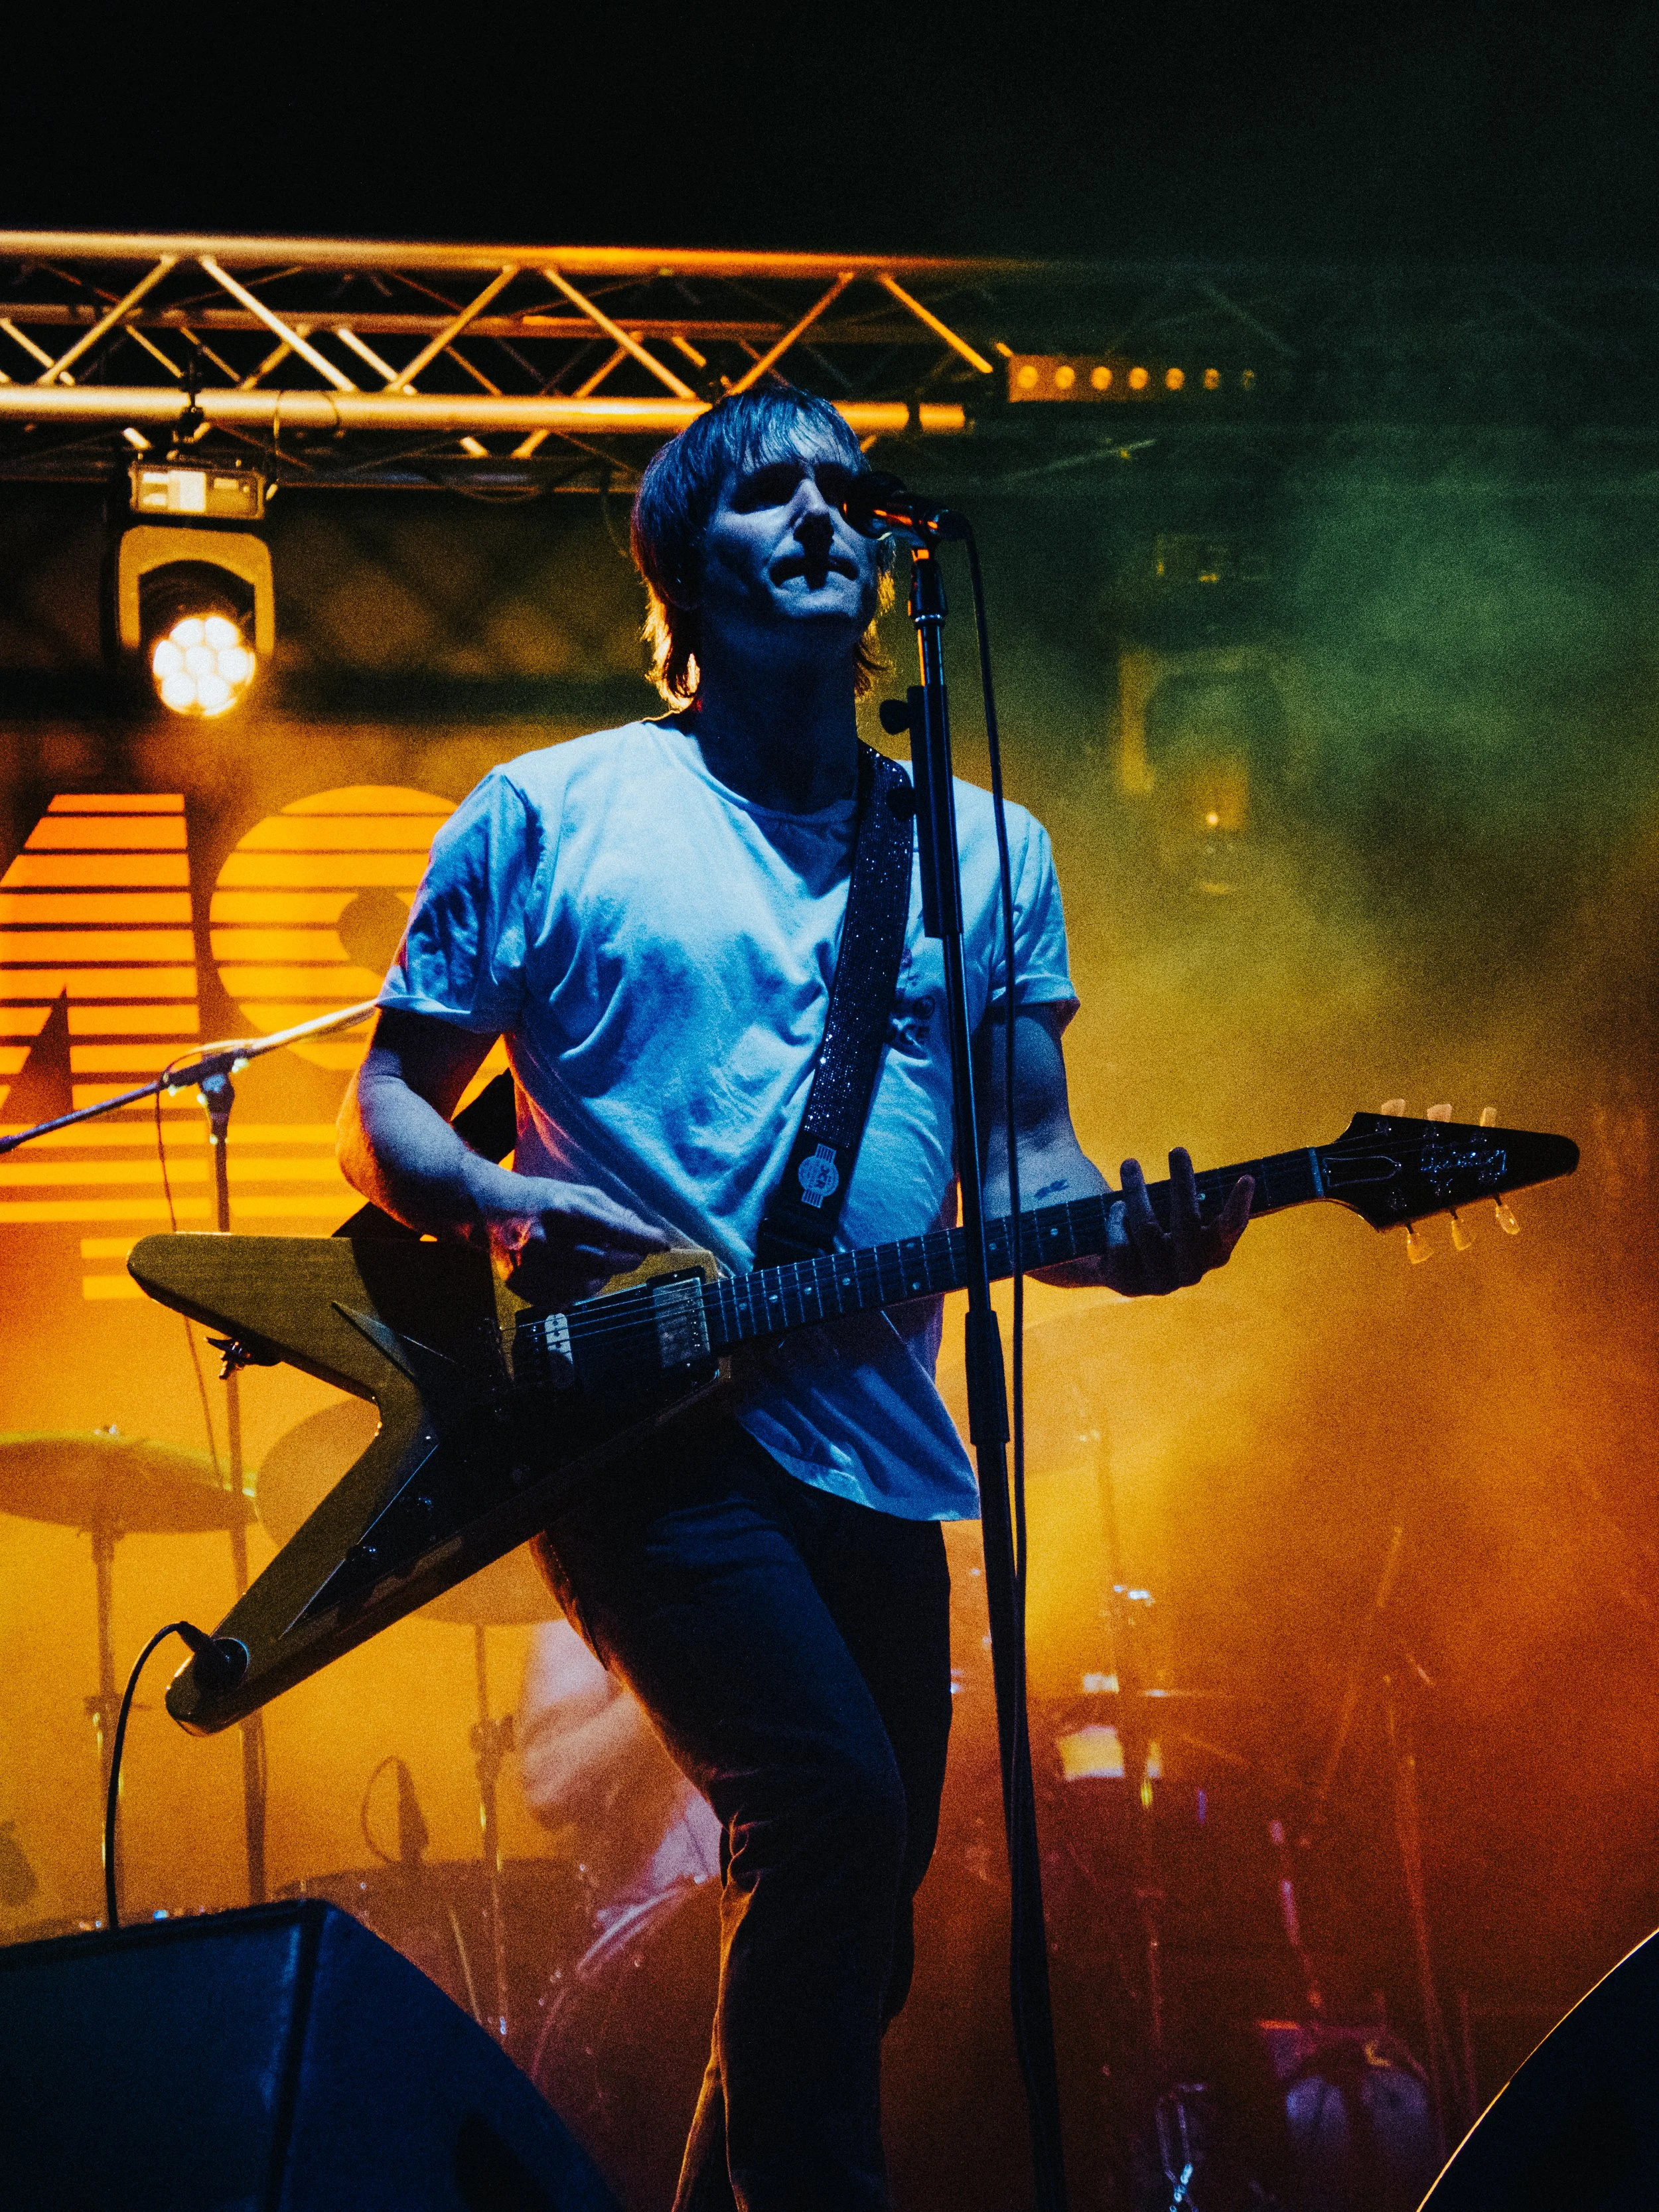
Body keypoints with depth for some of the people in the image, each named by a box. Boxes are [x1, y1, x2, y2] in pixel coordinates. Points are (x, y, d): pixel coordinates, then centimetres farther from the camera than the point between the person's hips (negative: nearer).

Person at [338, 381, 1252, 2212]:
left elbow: (1027, 1152, 13)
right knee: (835, 1806, -25)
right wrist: (500, 1207, -16)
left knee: (844, 1931, 8)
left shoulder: (985, 850, 15)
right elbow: (387, 1104, 6)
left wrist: (1126, 1233, -11)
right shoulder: (549, 816, 4)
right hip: (638, 1430, -5)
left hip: (876, 1454, 5)